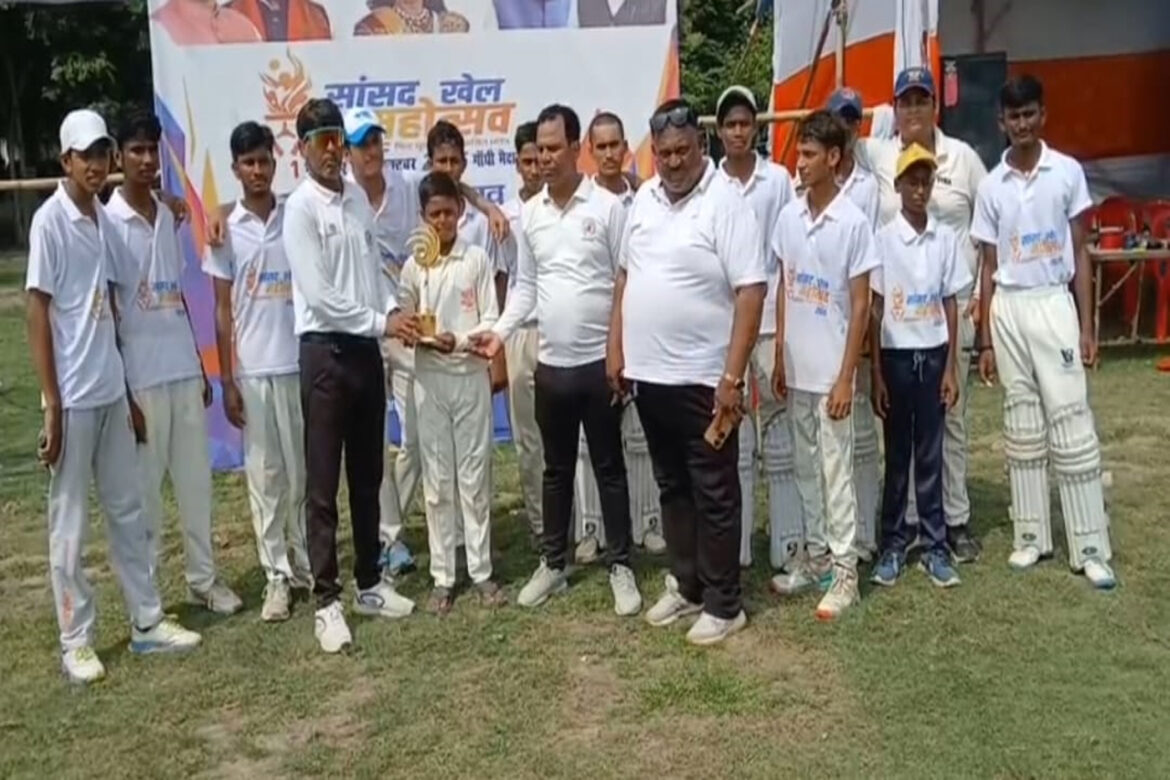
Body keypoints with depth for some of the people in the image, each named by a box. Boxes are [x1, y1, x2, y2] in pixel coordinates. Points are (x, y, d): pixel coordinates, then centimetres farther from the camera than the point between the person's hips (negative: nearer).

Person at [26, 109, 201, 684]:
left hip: (111, 390, 7)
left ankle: (147, 622, 24)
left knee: (127, 510, 13)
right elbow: (37, 312, -12)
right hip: (72, 397, -7)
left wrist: (124, 383, 15)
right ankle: (75, 641, 15)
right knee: (70, 522, 3)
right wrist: (51, 404, -14)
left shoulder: (104, 220, 10)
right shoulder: (49, 221, -11)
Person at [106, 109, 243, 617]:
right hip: (142, 379, -6)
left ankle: (203, 578, 24)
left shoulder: (168, 217, 11)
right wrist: (123, 393, -12)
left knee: (196, 480, 12)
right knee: (145, 488, 4)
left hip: (184, 371, 6)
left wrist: (199, 367, 15)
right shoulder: (108, 223, -9)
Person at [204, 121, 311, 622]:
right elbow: (223, 311, 2)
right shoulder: (225, 232, 1)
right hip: (253, 371, -1)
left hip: (301, 364, 1)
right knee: (264, 476, 5)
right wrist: (226, 381, -2)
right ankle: (276, 576, 13)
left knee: (304, 471, 8)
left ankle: (307, 564, 21)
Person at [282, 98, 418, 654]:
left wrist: (395, 312, -3)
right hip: (325, 352, -7)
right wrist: (381, 322, -13)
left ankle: (370, 584, 26)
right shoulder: (300, 208, -10)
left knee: (368, 477, 14)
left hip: (366, 350, 7)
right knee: (323, 483, 0)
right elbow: (318, 295, -15)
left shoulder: (359, 200, 11)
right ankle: (327, 600, 8)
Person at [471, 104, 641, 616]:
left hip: (601, 361, -4)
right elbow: (526, 285, 12)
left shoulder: (608, 207, -6)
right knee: (556, 468, 14)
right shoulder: (529, 214, 7)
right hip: (551, 364, 4)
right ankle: (553, 563, 26)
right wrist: (501, 330, -4)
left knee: (609, 467, 7)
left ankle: (620, 566, 18)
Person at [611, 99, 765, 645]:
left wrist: (732, 377, -22)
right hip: (648, 373, 7)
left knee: (714, 496, 4)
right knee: (672, 488, 17)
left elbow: (751, 292, -17)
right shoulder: (644, 199, 9)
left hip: (702, 378, -7)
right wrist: (616, 349, 10)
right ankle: (685, 585, 32)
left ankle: (723, 603, 17)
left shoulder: (725, 203, -13)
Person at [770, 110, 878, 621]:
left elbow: (860, 306, -11)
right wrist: (779, 360, 10)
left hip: (831, 372, -6)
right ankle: (817, 556, 27)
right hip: (797, 369, 6)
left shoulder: (853, 223, -12)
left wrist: (846, 378, -14)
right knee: (806, 468, 14)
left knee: (836, 470, 2)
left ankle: (845, 570, 12)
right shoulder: (789, 216, 5)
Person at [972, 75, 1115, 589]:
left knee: (1070, 423, -4)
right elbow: (989, 268, 7)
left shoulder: (1067, 172, 1)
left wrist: (1087, 326, -3)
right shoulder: (992, 186, 6)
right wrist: (985, 341, 5)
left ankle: (1090, 547, 1)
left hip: (1053, 303, -2)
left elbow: (1080, 253, 2)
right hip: (1008, 309, 2)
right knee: (1022, 425, 8)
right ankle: (1030, 535, 16)